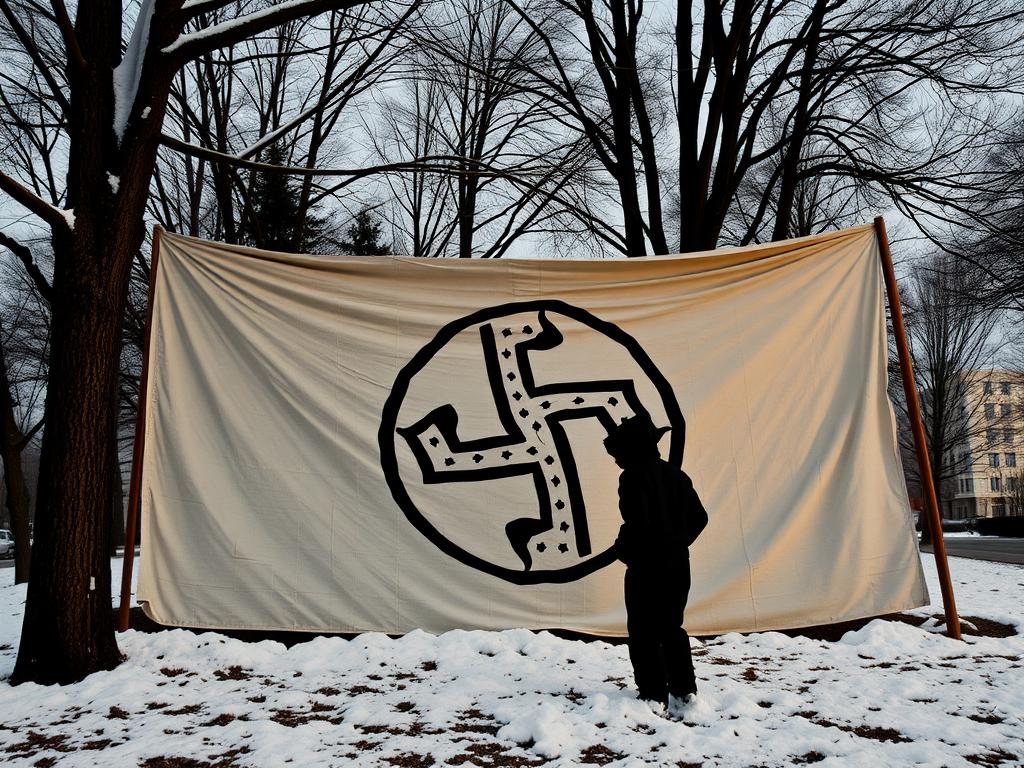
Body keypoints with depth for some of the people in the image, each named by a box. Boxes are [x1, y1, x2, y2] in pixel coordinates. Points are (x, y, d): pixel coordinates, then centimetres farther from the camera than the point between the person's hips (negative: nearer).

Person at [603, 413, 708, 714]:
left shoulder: (633, 477, -14)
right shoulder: (676, 474, 8)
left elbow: (636, 522, -23)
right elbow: (699, 517, 9)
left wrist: (623, 550, -6)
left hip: (646, 568, -7)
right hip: (678, 566, 7)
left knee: (643, 632, 6)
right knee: (672, 628, 18)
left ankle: (654, 694, 9)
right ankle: (684, 690, 16)